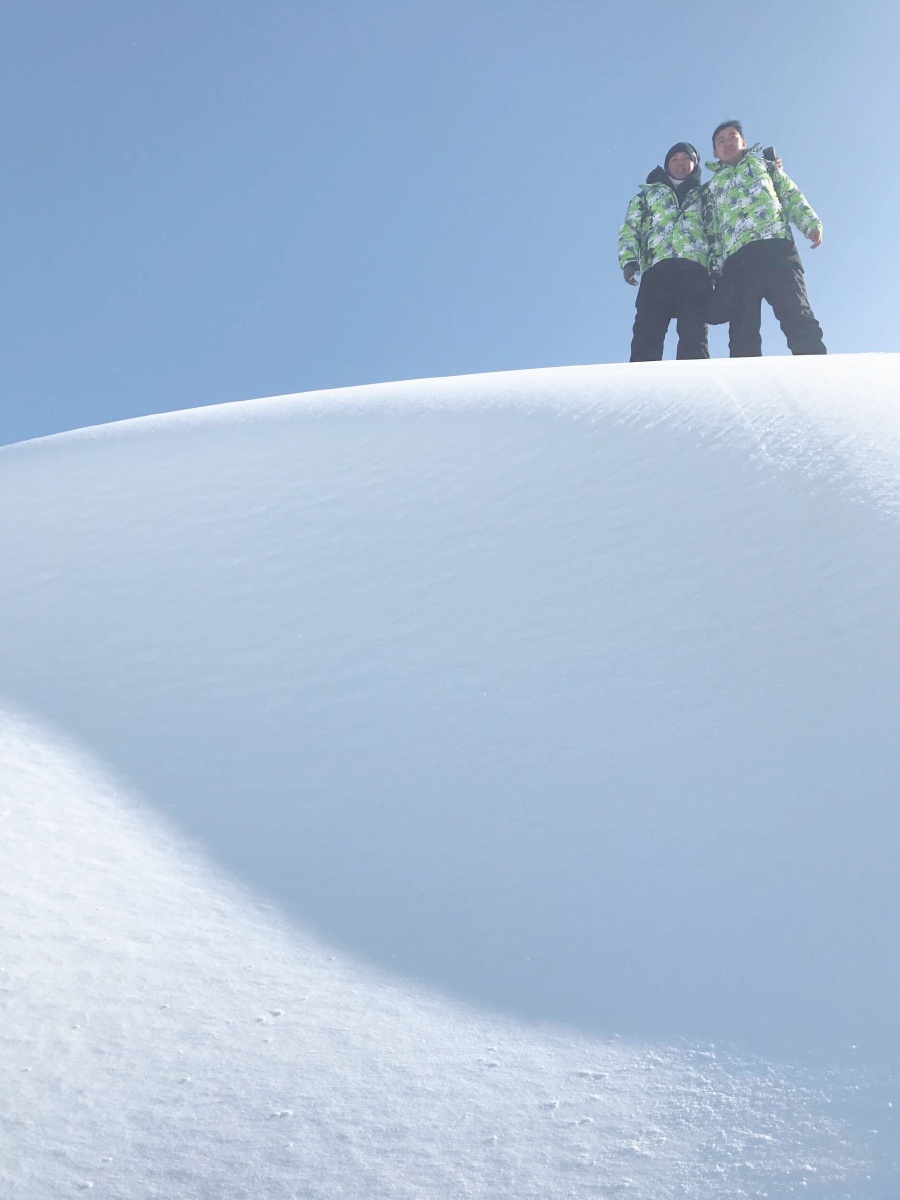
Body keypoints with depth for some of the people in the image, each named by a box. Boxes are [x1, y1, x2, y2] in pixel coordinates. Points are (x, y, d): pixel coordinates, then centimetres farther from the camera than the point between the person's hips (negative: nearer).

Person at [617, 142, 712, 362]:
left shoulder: (704, 197, 32)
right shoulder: (648, 192, 30)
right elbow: (630, 227, 17)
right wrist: (628, 259, -2)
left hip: (695, 267, 1)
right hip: (657, 266, -1)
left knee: (694, 334, -16)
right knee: (647, 331, -17)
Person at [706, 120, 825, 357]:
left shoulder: (764, 164, 31)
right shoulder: (713, 186, 32)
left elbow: (791, 195, 18)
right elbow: (712, 231, 21)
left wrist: (811, 223, -2)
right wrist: (715, 267, 6)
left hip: (776, 244, -2)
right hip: (736, 256, 2)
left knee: (796, 314, -20)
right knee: (742, 327, -12)